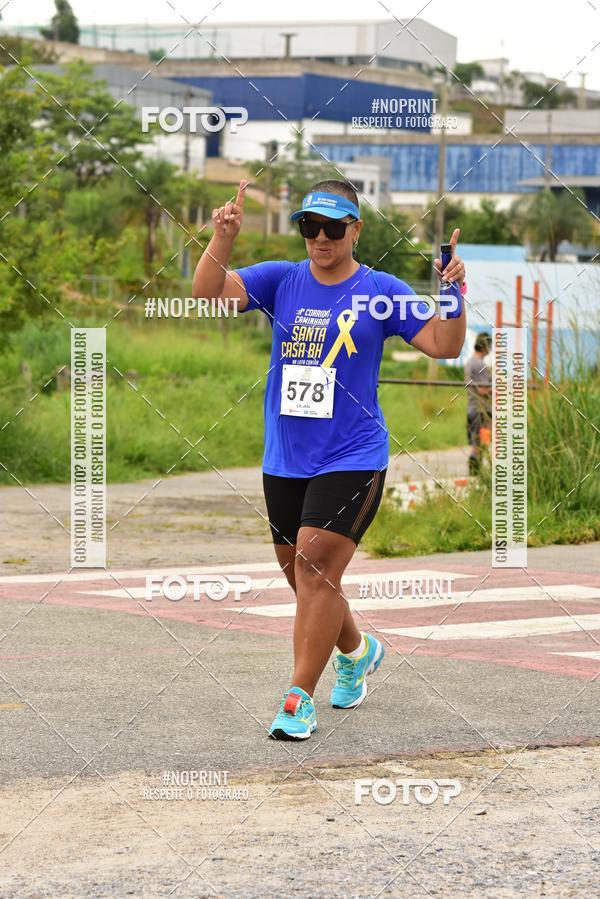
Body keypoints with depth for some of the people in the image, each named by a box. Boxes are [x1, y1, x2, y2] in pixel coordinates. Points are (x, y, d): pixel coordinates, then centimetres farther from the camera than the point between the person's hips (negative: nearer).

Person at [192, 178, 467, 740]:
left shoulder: (380, 291, -2)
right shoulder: (281, 281, 4)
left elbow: (444, 346, -5)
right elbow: (208, 293, -7)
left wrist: (453, 292, -21)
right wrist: (223, 239, -24)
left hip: (352, 458, -5)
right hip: (284, 458, 5)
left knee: (316, 569, -15)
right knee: (300, 573, 15)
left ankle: (300, 699, -9)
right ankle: (356, 651, 42)